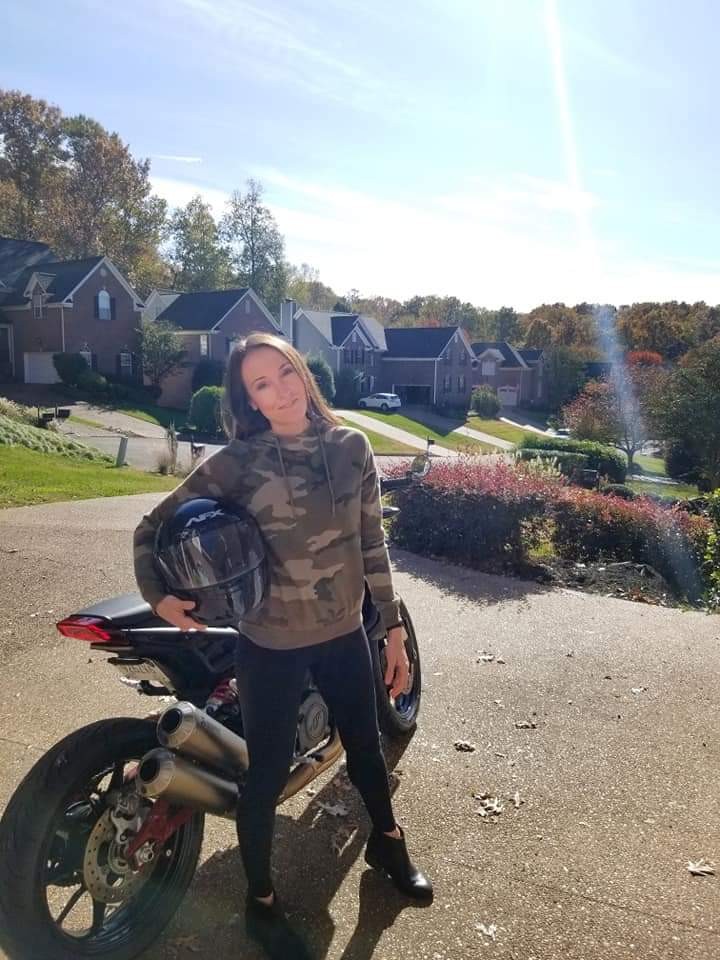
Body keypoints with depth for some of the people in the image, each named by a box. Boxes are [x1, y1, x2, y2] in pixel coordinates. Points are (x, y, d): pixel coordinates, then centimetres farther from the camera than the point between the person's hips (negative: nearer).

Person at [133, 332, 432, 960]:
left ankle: (387, 843, 53)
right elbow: (155, 526, -5)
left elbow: (373, 544, 0)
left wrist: (395, 629, 2)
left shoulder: (351, 446, -5)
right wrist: (158, 596, -19)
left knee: (365, 745, 23)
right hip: (271, 645, -3)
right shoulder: (238, 461, -14)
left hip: (345, 634, 3)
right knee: (268, 773, 11)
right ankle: (261, 902, 38)